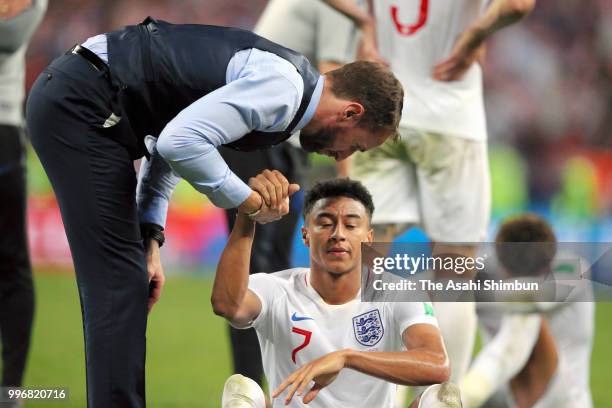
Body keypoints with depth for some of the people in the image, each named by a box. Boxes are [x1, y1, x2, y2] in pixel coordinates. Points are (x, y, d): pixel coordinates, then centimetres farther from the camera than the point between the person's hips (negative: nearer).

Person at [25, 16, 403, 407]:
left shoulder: (280, 79, 16)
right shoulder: (282, 88, -15)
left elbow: (170, 140, 21)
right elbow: (181, 142, -26)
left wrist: (150, 242, 13)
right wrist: (250, 201, -13)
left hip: (70, 98, 10)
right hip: (80, 106, -10)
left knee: (122, 276, 14)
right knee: (119, 278, -10)